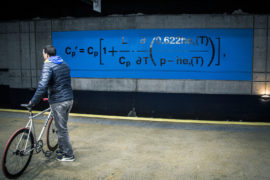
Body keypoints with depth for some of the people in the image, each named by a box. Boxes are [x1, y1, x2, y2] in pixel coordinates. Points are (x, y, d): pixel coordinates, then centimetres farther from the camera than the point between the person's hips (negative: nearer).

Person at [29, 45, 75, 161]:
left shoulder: (48, 65, -12)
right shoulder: (63, 64, 13)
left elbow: (43, 86, -23)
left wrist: (33, 101, -14)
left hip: (58, 102, -8)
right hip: (69, 99, 8)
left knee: (62, 129, 3)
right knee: (62, 127, 21)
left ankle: (68, 155, 12)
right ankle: (62, 150, 33)